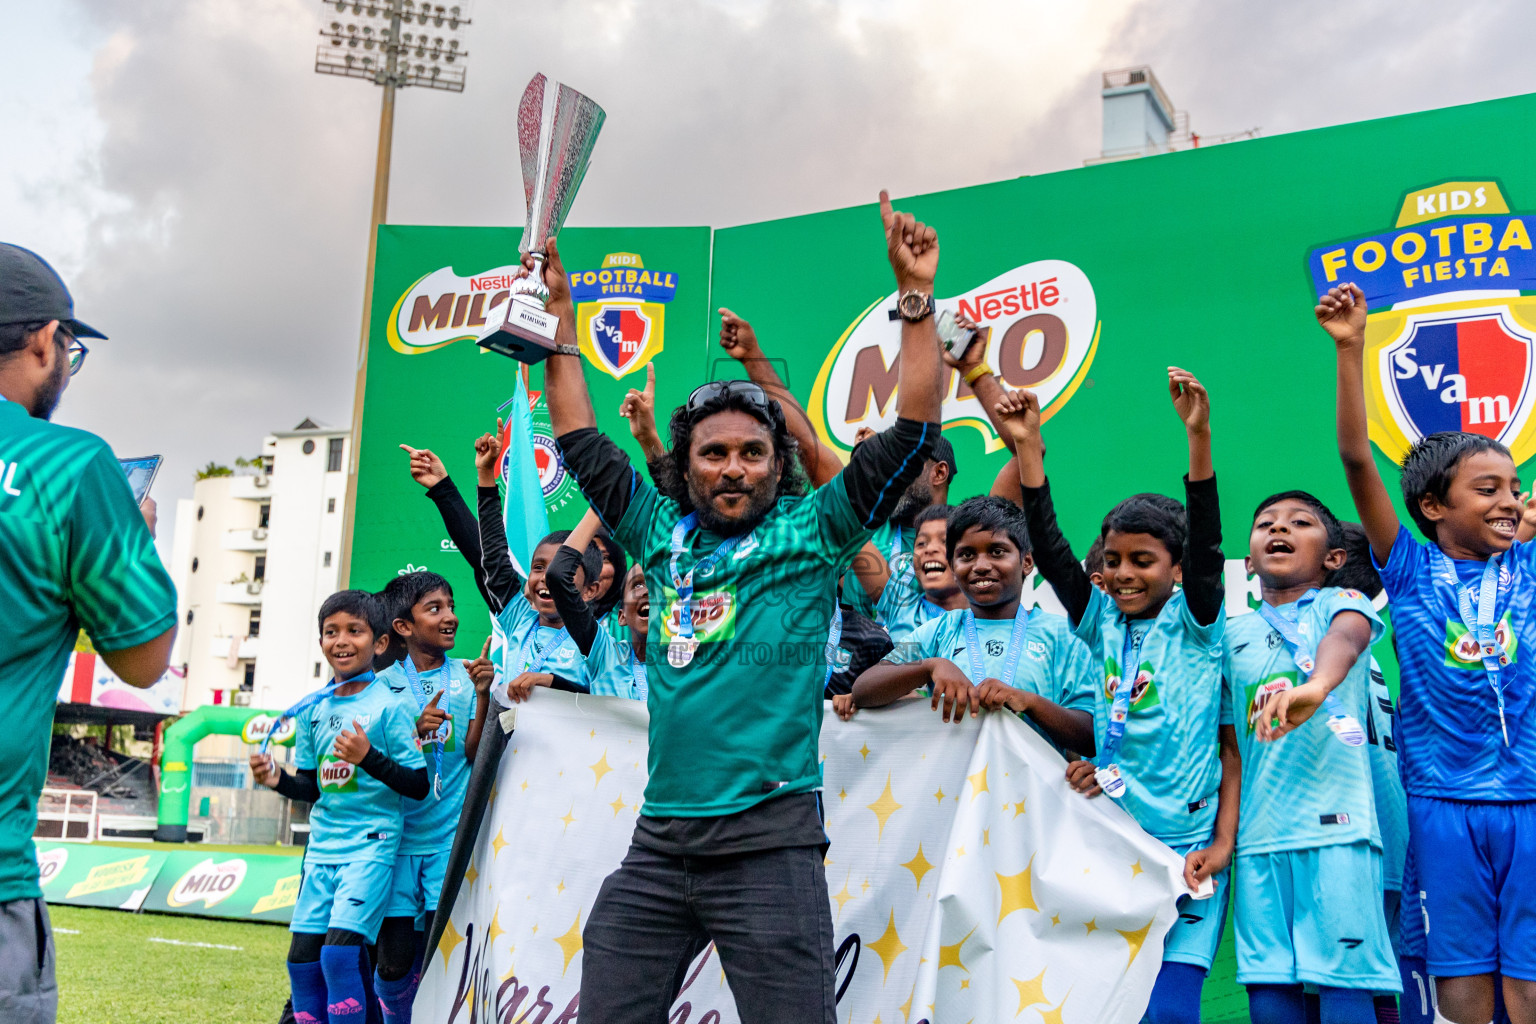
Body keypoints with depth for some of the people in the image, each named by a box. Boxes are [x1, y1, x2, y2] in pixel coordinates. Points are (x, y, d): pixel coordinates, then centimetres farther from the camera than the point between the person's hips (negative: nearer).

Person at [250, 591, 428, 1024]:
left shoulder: (388, 706, -8)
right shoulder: (312, 708, 8)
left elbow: (419, 785, -9)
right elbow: (312, 787, 15)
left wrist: (369, 757, -21)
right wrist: (278, 779, -4)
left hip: (371, 847, -6)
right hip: (323, 844, 6)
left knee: (340, 950, -15)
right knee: (302, 955, 7)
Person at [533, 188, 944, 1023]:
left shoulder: (812, 532, 2)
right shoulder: (663, 533, 12)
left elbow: (912, 434, -4)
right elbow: (581, 443, 21)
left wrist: (916, 296, -9)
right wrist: (561, 314, 21)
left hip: (768, 837, -4)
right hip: (658, 839, 4)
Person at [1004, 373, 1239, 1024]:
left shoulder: (1196, 623, -1)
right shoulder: (1101, 622, 7)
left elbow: (1206, 541, -15)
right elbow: (1051, 550, -2)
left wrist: (1199, 436, -27)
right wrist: (1028, 449, -10)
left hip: (1187, 842, -3)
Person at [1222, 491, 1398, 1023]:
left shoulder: (1338, 603, 4)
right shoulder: (1234, 632, 15)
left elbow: (1349, 634, -22)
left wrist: (1316, 683, -45)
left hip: (1335, 825, -4)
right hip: (1258, 833, 4)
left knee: (1344, 981, -6)